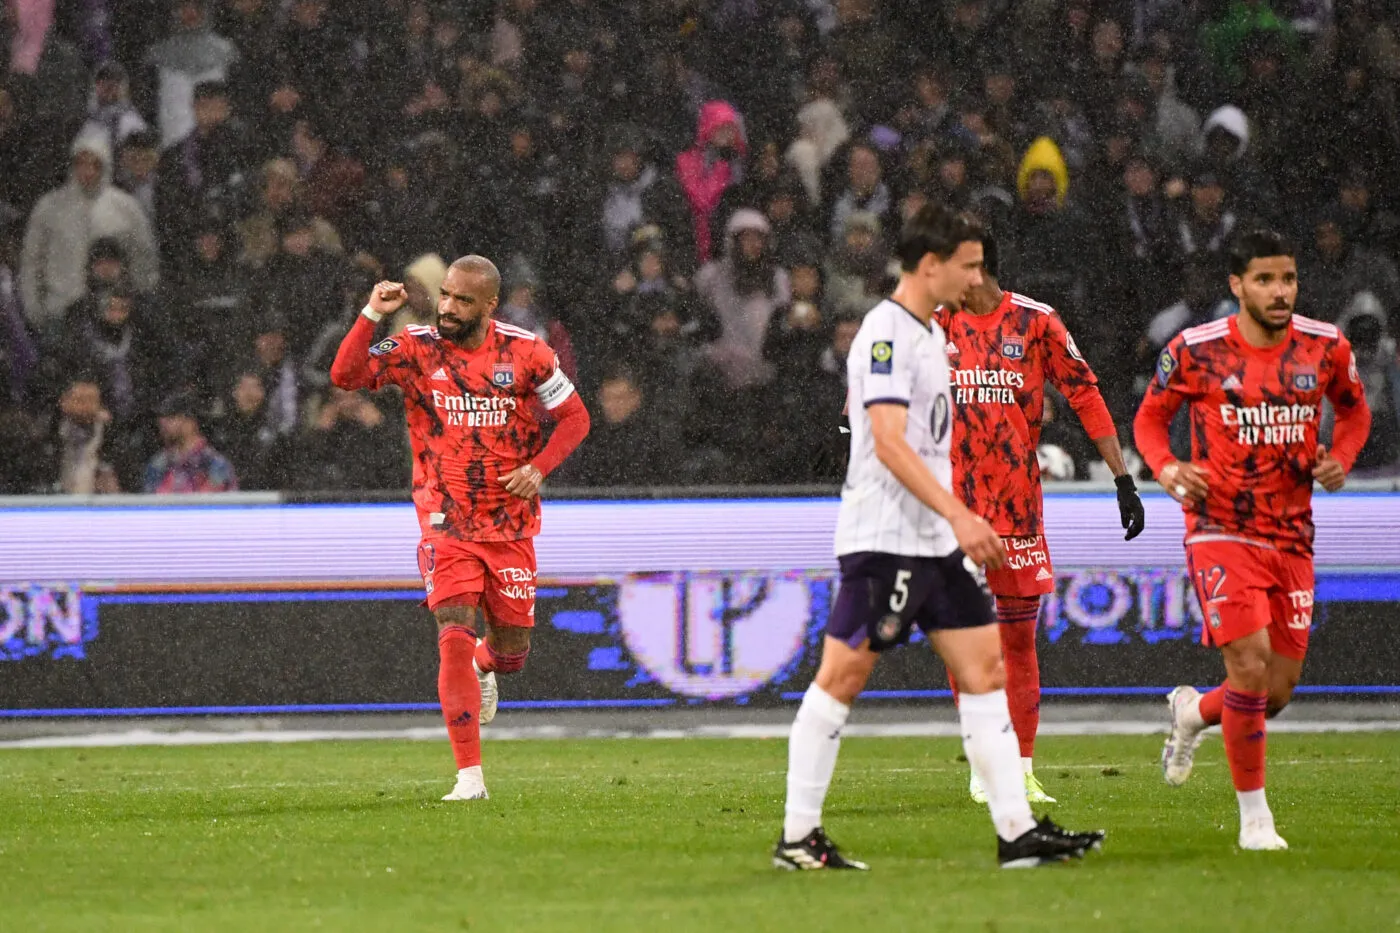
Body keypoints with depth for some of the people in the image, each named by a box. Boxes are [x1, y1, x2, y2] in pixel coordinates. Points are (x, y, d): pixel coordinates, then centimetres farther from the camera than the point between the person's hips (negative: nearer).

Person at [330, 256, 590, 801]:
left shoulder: (525, 352, -3)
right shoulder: (416, 349, -4)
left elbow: (575, 417, 6)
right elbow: (345, 375, -15)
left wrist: (538, 468, -9)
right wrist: (373, 314, -24)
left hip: (510, 525, 2)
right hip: (446, 525, -1)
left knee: (511, 650, 8)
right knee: (456, 639, -16)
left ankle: (483, 666, 48)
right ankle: (469, 776, -13)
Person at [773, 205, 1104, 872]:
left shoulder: (928, 334, 16)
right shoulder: (886, 333, -14)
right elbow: (888, 442, -23)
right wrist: (959, 515, -28)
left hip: (935, 542, 10)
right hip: (882, 537, -10)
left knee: (986, 668, 4)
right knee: (842, 677, -4)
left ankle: (1017, 832, 2)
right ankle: (797, 837, 1)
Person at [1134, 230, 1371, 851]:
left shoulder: (1325, 347, 0)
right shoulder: (1196, 351, -8)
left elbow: (1354, 409, 18)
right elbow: (1150, 416, 6)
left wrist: (1340, 460, -2)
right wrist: (1165, 467, -14)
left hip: (1292, 537, 4)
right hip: (1221, 530, -4)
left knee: (1278, 690, 6)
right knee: (1249, 661, -18)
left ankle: (1192, 712, 41)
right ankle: (1254, 815, -3)